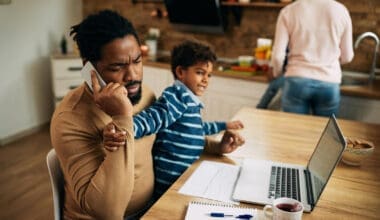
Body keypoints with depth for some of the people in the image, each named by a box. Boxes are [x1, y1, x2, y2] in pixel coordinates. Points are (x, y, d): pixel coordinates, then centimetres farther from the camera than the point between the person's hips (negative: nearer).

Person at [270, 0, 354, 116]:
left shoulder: (289, 11, -1)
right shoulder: (340, 10, 3)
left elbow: (278, 55, -5)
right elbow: (347, 57, 9)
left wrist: (277, 74, 16)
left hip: (297, 82, -1)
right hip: (328, 84, 1)